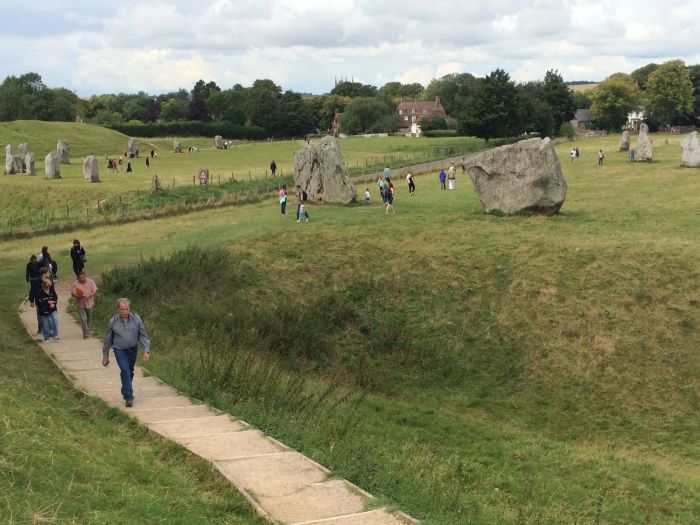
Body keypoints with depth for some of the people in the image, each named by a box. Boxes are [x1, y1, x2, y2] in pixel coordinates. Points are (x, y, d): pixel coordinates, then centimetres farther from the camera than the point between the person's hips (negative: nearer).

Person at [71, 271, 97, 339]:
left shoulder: (91, 282, -2)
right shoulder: (75, 284, -7)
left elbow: (95, 291, -4)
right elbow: (73, 294, -10)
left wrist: (89, 295, -23)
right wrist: (79, 296, -30)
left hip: (89, 303, 3)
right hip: (80, 305, -2)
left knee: (89, 319, 16)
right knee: (83, 319, -9)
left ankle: (87, 331, 38)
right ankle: (86, 334, -7)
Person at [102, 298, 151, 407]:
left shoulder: (136, 319, -10)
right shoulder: (113, 322, -12)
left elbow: (144, 335, -4)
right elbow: (107, 340, -2)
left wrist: (146, 350, -13)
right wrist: (105, 356, 4)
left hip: (133, 349, 3)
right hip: (120, 350, -3)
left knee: (130, 372, 15)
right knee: (125, 371, -18)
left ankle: (125, 392, 38)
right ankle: (129, 397, -15)